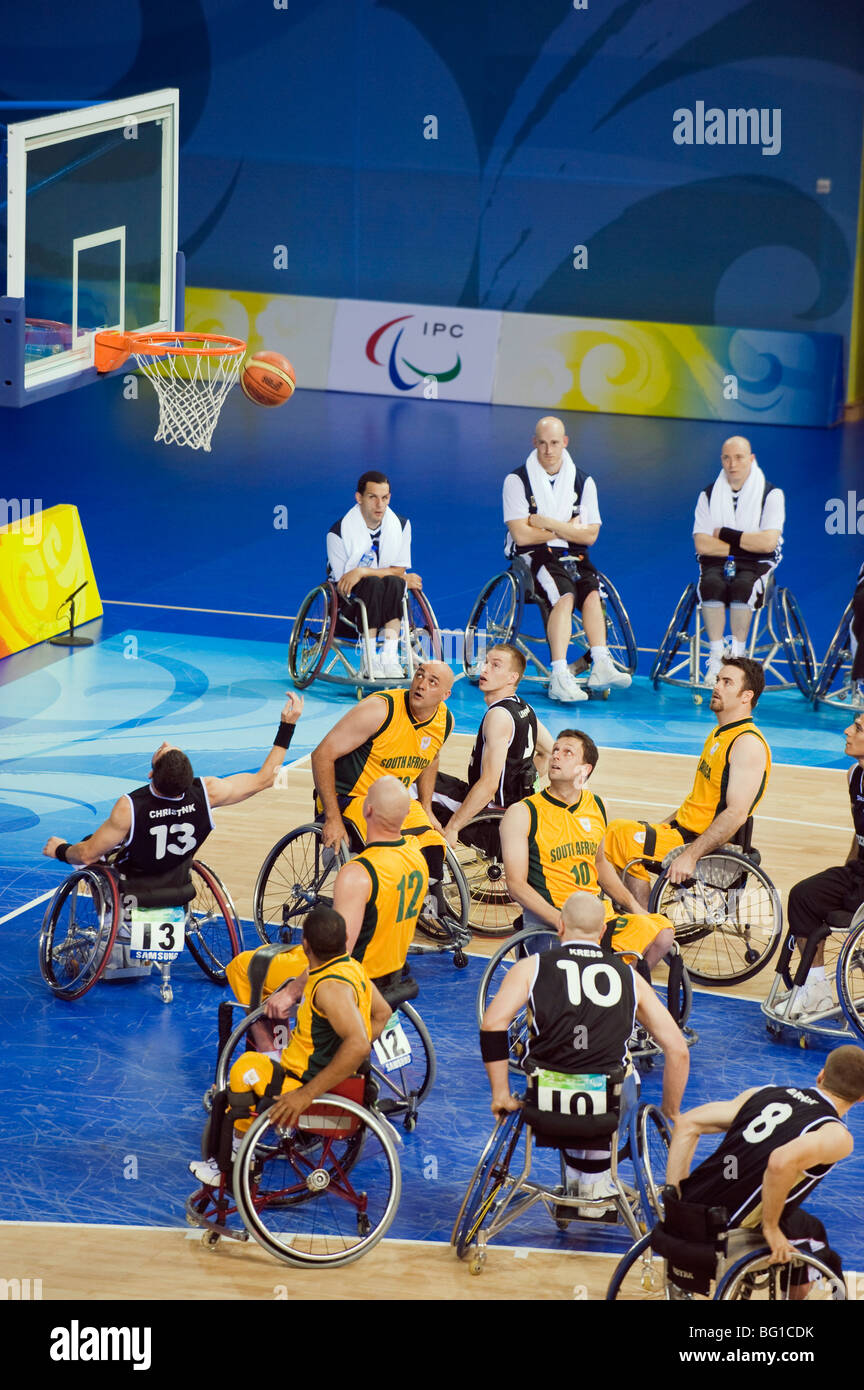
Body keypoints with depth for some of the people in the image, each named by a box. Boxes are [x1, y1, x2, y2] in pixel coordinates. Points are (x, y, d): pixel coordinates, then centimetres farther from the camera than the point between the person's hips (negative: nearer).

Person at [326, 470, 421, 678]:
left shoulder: (401, 526, 0)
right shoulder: (339, 532, -12)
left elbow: (399, 571, -4)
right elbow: (342, 586, -12)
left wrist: (362, 572, -23)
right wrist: (401, 578, -14)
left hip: (384, 611, 3)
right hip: (347, 607, -3)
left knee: (394, 583, -30)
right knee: (374, 584, -32)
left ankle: (389, 657, -34)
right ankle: (370, 660, -31)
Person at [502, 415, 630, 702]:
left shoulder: (583, 482, 9)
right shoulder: (517, 480, -2)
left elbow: (590, 535, 0)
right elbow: (521, 535, -11)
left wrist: (548, 523, -11)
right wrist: (567, 528, -2)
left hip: (572, 557, 4)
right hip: (534, 557, -4)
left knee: (592, 591, -27)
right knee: (564, 595, -31)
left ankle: (600, 667, -34)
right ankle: (560, 677, -39)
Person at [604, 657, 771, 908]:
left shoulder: (749, 744, -16)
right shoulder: (719, 735, 16)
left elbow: (736, 814, -26)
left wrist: (690, 856, -31)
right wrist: (656, 829, 18)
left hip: (704, 841, -10)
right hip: (683, 829, 10)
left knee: (621, 837, -20)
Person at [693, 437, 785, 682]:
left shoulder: (771, 494, 0)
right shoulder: (708, 495, 7)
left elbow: (768, 542, -13)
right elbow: (702, 544, -4)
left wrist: (725, 534, -9)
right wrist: (745, 544, -9)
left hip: (756, 564, -2)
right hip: (716, 562, 2)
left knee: (742, 587, -35)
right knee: (712, 585, -33)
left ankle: (737, 657, -24)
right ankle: (716, 659, -26)